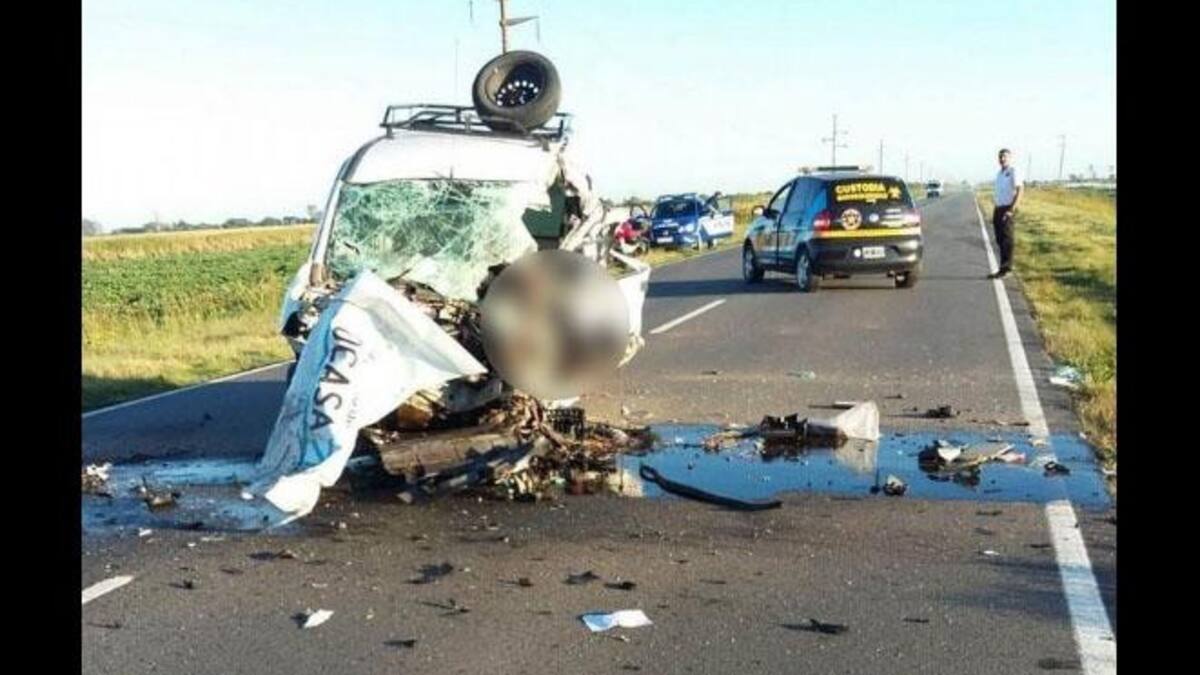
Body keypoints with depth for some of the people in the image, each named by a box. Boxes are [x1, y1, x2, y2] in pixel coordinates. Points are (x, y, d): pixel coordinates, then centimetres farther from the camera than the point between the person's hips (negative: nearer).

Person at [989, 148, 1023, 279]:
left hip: (1007, 210, -8)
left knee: (1006, 240, -7)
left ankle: (1005, 269, -4)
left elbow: (1019, 191, -15)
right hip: (998, 209, 8)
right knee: (1000, 240, 9)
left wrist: (1011, 210, -21)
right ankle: (1003, 269, 14)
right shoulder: (1000, 173, 16)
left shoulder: (1013, 172, -8)